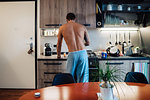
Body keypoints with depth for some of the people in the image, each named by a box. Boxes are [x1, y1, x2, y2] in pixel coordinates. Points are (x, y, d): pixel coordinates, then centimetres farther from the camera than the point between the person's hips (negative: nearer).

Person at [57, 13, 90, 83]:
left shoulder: (62, 28, 10)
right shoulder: (82, 27, 12)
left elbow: (59, 44, 20)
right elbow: (88, 43, 20)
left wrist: (58, 55, 35)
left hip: (72, 54, -1)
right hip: (83, 53, 2)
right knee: (83, 78, 9)